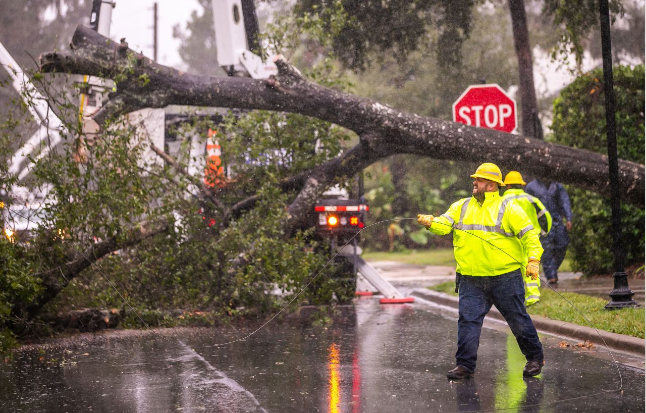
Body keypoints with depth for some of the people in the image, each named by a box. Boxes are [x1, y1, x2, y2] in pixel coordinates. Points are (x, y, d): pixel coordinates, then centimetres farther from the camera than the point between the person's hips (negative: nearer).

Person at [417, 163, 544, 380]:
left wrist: (533, 259, -18)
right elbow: (444, 224, -2)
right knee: (468, 320, -2)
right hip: (471, 280, 3)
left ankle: (535, 358, 22)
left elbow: (529, 234, -5)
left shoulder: (508, 209, -1)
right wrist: (431, 222, -24)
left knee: (518, 319, 5)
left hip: (505, 278, -3)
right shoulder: (461, 207, 11)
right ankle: (465, 365, 5)